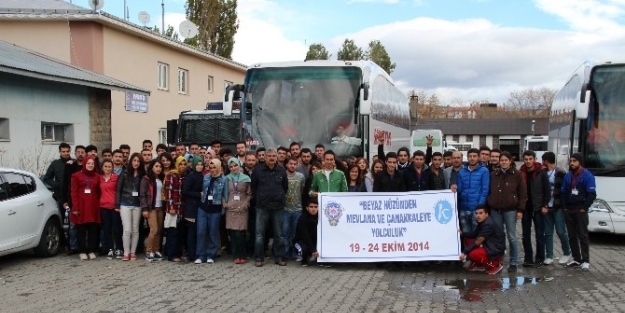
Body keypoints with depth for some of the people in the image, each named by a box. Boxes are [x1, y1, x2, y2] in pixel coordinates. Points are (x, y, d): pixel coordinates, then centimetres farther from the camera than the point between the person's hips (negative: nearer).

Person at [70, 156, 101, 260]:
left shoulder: (97, 177, 10)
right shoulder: (77, 176, 3)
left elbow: (98, 193, 10)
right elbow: (74, 192, -1)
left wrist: (98, 205, 1)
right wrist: (75, 207, -9)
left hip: (93, 207, 2)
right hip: (81, 206, -2)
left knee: (93, 229, 3)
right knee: (81, 230, 2)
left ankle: (92, 251, 11)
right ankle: (82, 251, 8)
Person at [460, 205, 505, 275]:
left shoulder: (488, 224, -24)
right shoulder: (482, 222, 5)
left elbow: (478, 241, -24)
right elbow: (474, 234, 12)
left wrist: (464, 252, -21)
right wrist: (462, 233, -4)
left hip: (496, 251, -10)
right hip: (489, 246, 10)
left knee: (473, 254, -27)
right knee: (468, 240, 7)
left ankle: (495, 265, -5)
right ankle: (479, 265, 15)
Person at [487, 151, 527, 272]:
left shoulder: (517, 174, -1)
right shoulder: (493, 174, 9)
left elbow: (523, 194, -2)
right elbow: (489, 192, 13)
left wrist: (520, 209, -8)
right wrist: (488, 206, 7)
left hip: (510, 210, -3)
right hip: (495, 210, 3)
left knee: (512, 237, 0)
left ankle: (514, 263, 9)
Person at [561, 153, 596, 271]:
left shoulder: (587, 176, -4)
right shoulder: (567, 176, 11)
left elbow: (592, 194, -8)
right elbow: (563, 192, 14)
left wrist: (584, 208, -12)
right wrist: (564, 207, 4)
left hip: (581, 210, -5)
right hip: (568, 210, 5)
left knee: (583, 236, -4)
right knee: (572, 236, 7)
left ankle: (585, 261, -1)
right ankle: (576, 259, 14)